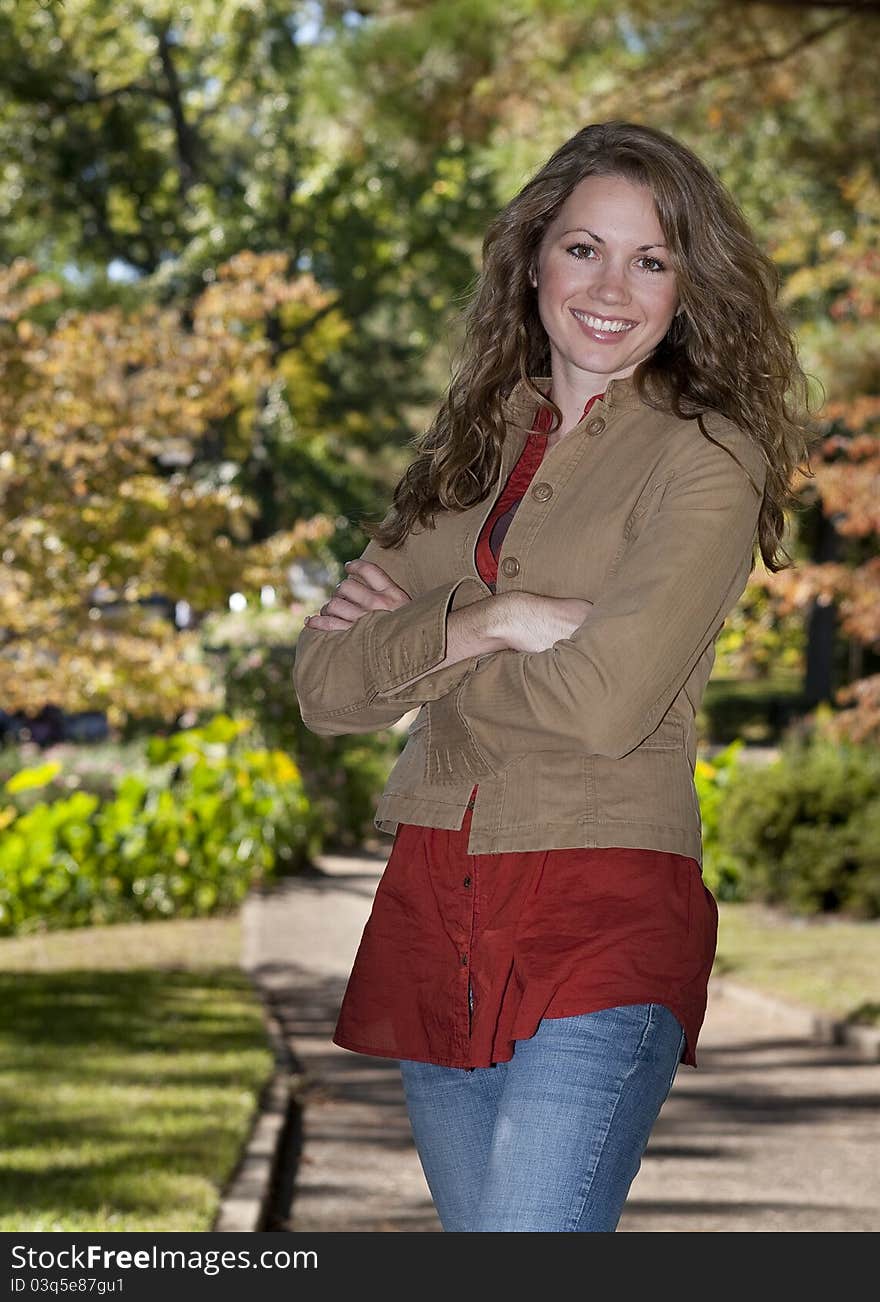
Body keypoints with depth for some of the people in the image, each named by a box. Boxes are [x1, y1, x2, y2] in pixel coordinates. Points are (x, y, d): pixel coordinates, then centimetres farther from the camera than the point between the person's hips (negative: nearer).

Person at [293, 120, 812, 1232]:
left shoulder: (710, 460, -3)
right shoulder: (468, 451, 14)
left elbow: (605, 702, -16)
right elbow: (323, 684, 5)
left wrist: (413, 644, -1)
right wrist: (484, 619, -10)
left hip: (604, 920, -6)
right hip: (431, 916, 6)